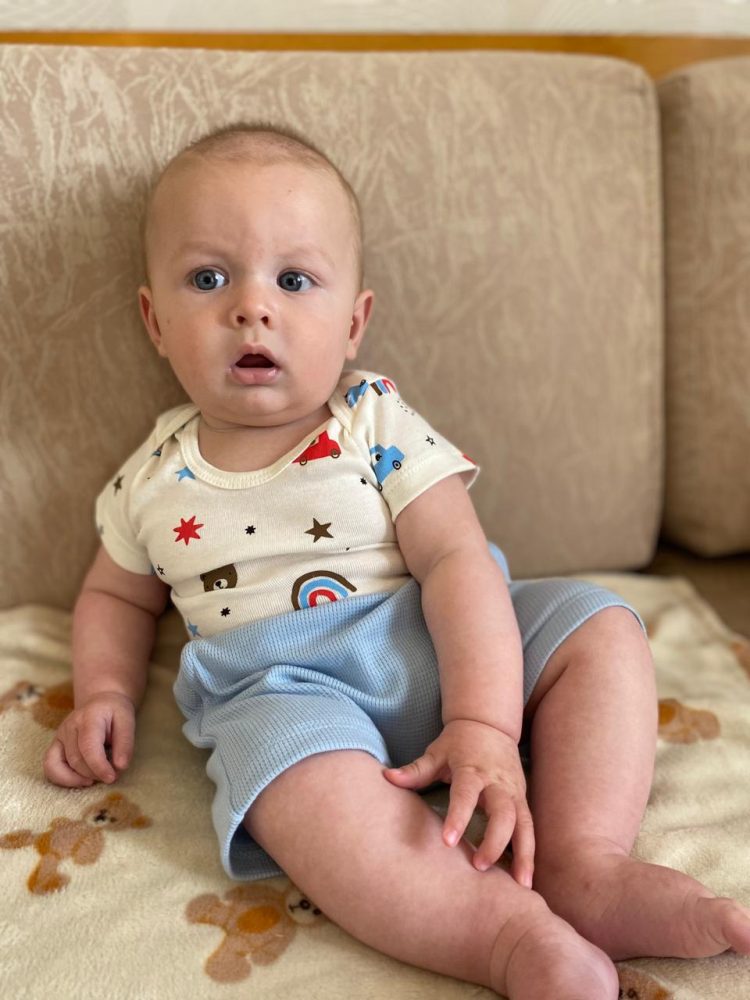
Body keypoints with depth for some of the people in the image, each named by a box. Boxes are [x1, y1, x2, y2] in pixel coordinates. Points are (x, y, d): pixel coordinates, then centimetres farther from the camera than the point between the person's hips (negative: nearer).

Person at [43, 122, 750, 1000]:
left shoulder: (378, 426, -2)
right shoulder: (153, 483, 7)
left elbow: (456, 559, -11)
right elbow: (117, 596, 23)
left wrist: (485, 723, -23)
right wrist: (104, 694, 2)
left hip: (432, 645, 2)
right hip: (284, 686, -1)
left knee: (599, 624, -13)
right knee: (289, 749, -35)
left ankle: (584, 866, -23)